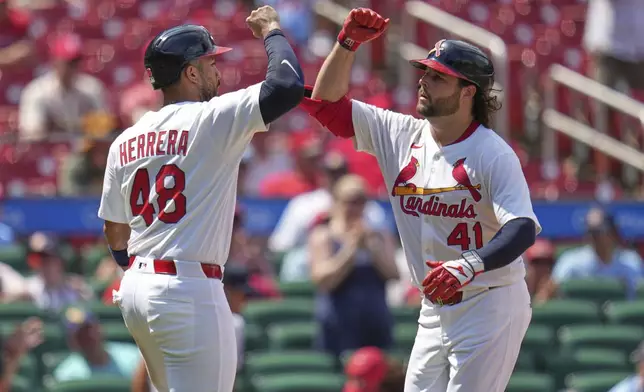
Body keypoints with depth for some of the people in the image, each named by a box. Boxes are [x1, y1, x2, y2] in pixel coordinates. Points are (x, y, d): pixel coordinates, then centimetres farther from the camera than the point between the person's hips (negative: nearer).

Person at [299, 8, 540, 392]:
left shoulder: (493, 154, -16)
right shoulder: (402, 136, 4)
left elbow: (523, 228, -29)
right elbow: (327, 103, 7)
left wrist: (469, 265, -47)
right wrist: (348, 43, -9)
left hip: (490, 306, -7)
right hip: (436, 311, 7)